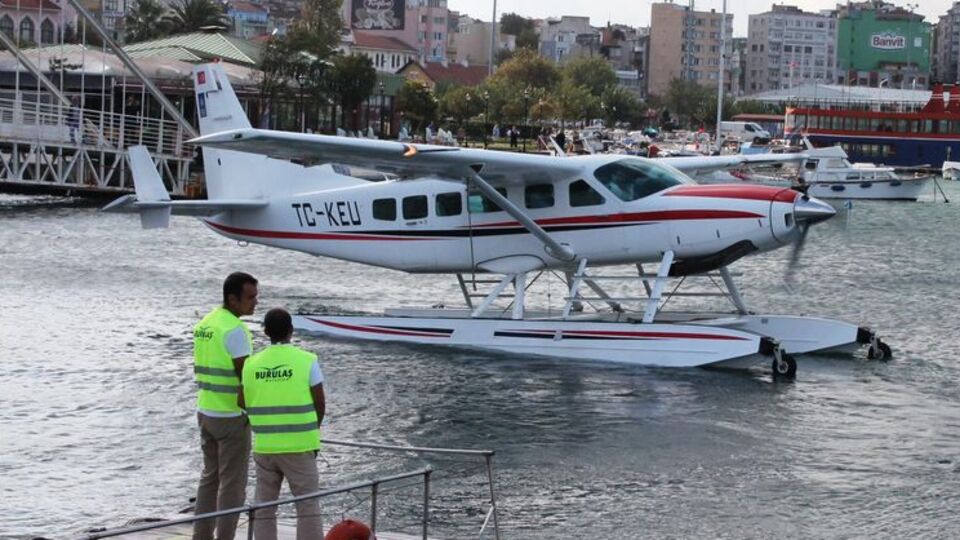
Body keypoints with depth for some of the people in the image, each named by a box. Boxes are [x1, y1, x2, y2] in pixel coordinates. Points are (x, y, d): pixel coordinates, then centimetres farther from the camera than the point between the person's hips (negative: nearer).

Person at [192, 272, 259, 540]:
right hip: (232, 417, -9)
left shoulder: (204, 325, 8)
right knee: (233, 483, -1)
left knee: (211, 477, 16)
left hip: (205, 412, 9)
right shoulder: (235, 329, -21)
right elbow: (246, 377, -20)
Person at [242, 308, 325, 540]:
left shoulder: (252, 364, 1)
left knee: (264, 509, 13)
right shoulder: (307, 361, -9)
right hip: (299, 447, -3)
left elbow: (245, 404, 9)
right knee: (308, 507, 2)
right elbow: (320, 405, -4)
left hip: (264, 446, 3)